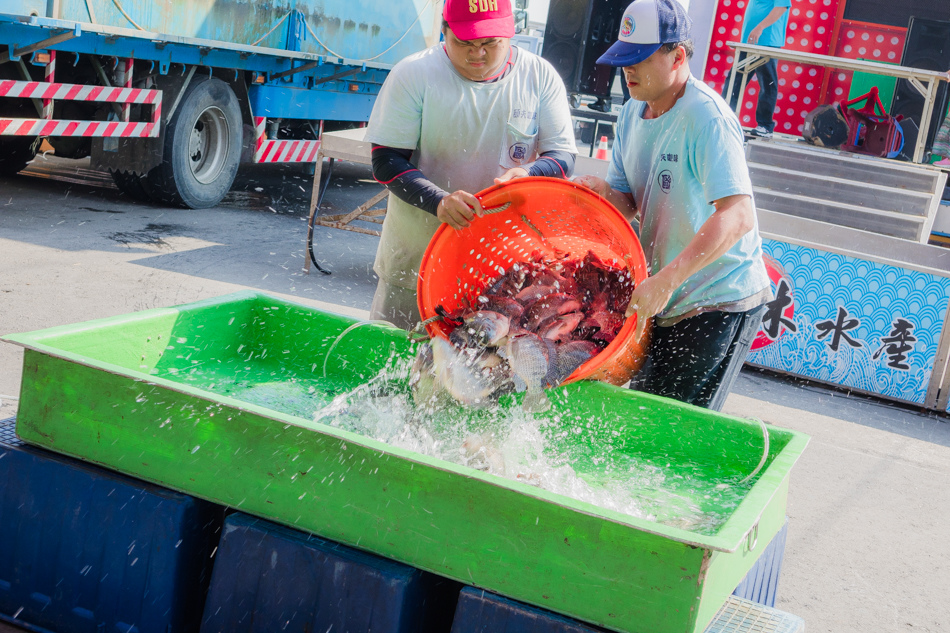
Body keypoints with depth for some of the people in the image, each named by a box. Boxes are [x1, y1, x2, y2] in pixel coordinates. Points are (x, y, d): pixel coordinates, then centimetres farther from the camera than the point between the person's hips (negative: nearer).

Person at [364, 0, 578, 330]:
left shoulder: (540, 76, 0)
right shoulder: (413, 74, -6)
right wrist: (439, 201, -26)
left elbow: (563, 156, 2)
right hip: (415, 255, 0)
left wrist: (528, 174, -22)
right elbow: (386, 161, -8)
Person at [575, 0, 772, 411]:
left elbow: (737, 216, -31)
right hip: (662, 300, 8)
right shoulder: (632, 114, 6)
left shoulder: (707, 118, -21)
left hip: (720, 302, -8)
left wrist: (666, 280, -39)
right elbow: (628, 203, 7)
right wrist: (601, 191, -17)